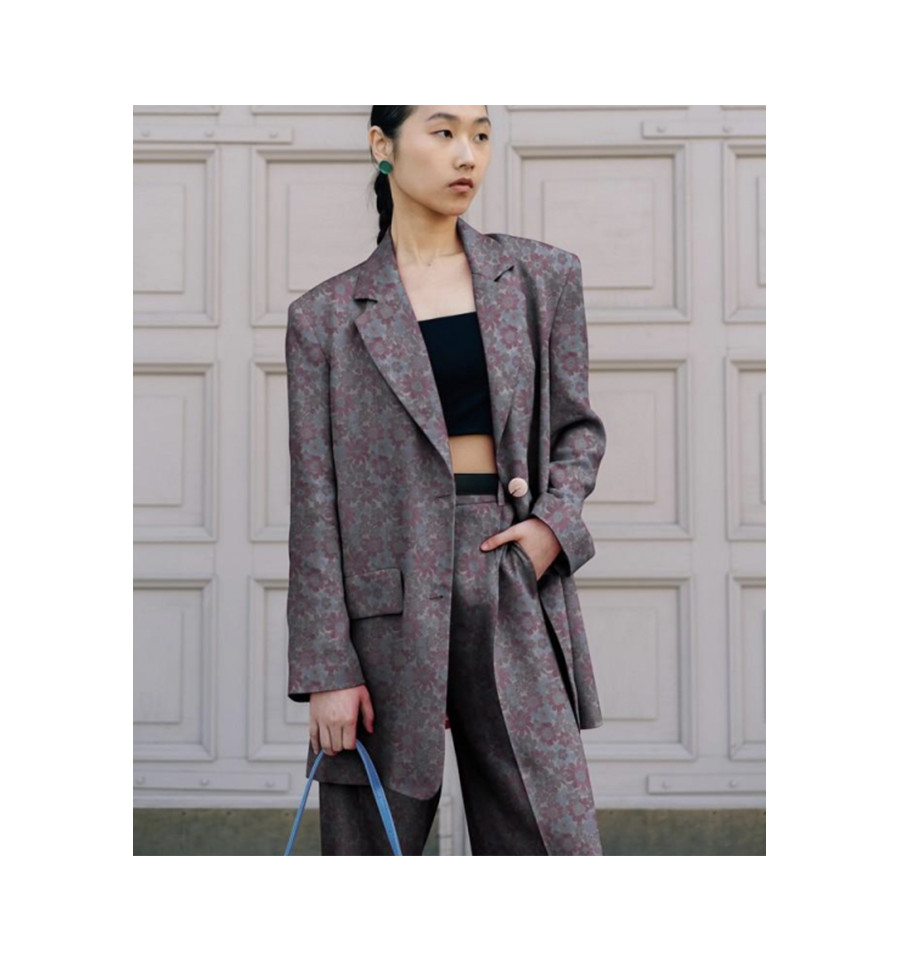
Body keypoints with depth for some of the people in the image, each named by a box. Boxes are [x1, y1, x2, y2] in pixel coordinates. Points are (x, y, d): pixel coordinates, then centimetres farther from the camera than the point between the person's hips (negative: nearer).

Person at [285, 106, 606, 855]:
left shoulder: (542, 279, 10)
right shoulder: (326, 316, 4)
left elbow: (578, 426, 17)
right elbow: (315, 505, 2)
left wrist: (556, 519, -4)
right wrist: (325, 670, -3)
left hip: (513, 596, 2)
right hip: (387, 609, -1)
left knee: (558, 840, -1)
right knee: (370, 843, 6)